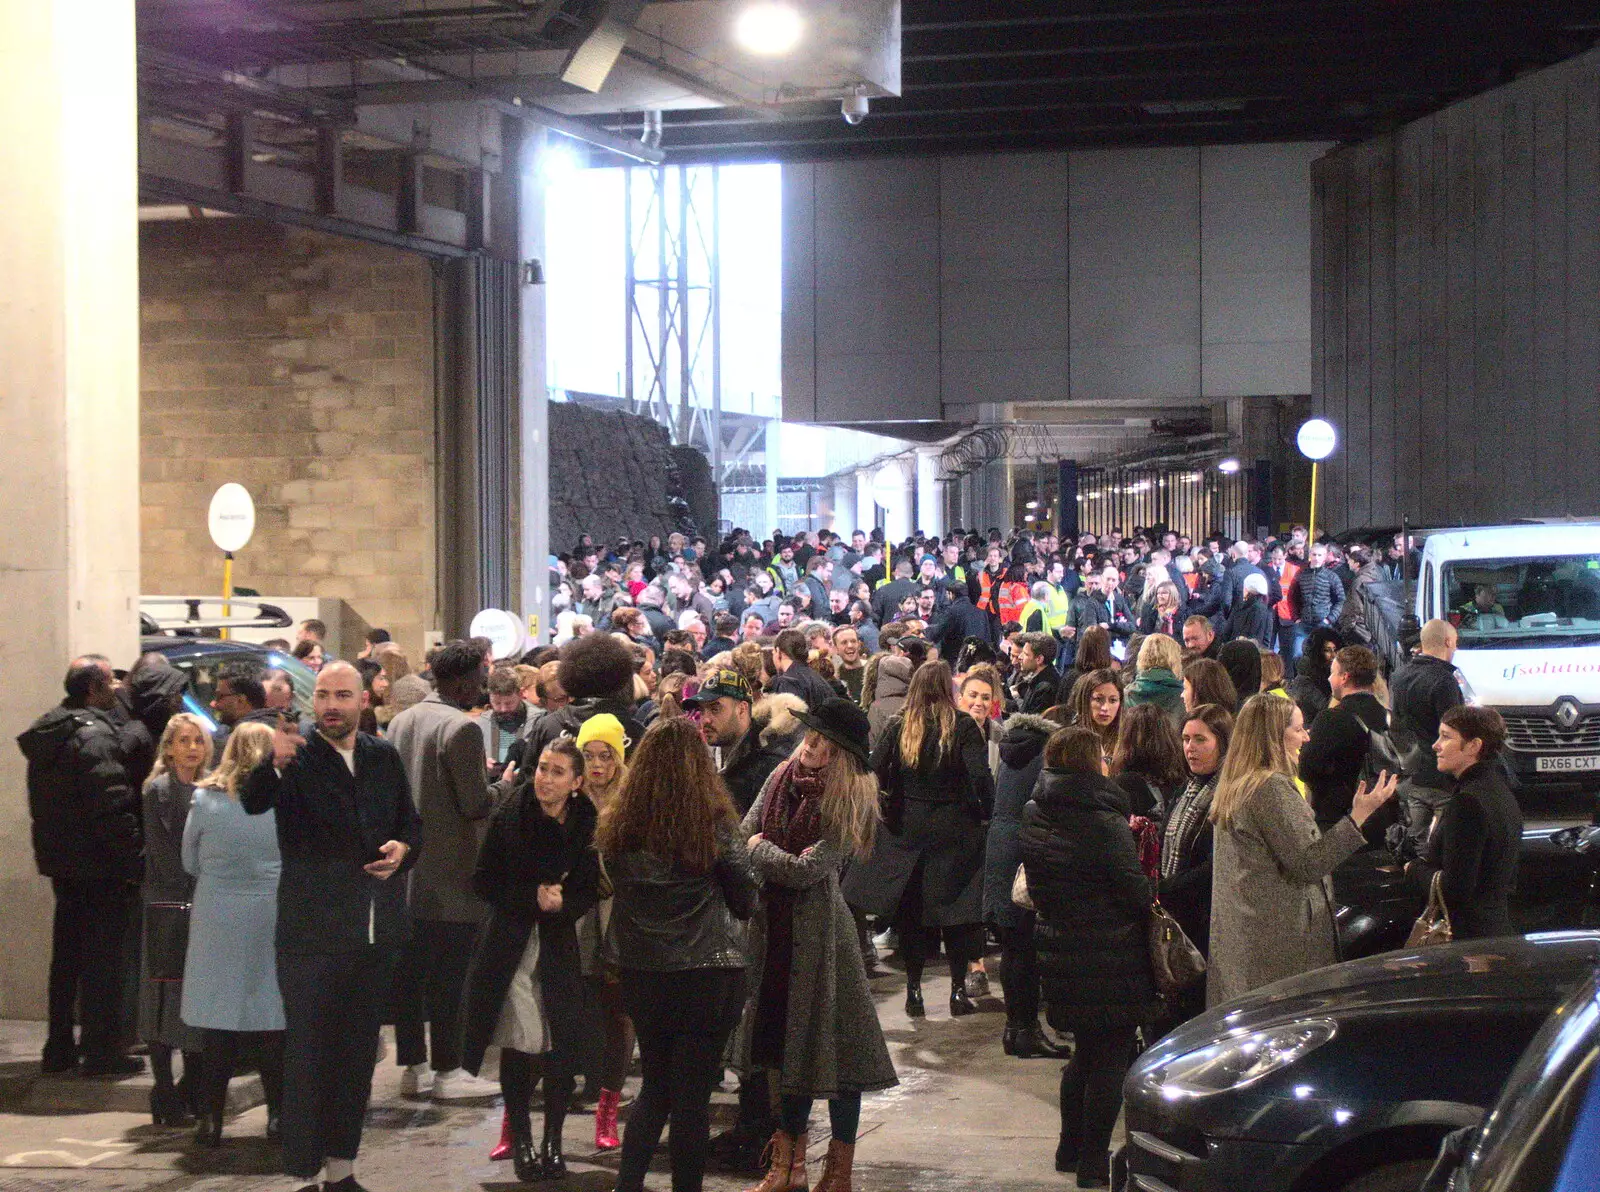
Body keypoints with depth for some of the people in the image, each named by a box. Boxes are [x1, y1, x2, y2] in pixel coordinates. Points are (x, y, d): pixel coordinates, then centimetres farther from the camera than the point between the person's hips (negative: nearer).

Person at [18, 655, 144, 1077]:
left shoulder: (47, 733, 12)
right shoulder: (94, 735, -18)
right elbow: (112, 806, -23)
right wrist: (134, 860, -19)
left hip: (60, 861, 9)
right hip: (98, 867, -9)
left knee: (67, 955, 16)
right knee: (102, 959, -3)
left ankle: (59, 1048, 21)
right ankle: (101, 1051, 0)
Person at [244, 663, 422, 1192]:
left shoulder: (384, 757, 7)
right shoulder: (297, 756, -9)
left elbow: (412, 823, 18)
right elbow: (253, 801, -28)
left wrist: (402, 848, -5)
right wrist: (274, 763, -49)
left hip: (375, 931, 6)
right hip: (313, 934, -6)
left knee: (356, 1057, 14)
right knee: (307, 1056, -2)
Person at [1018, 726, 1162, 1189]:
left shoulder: (1034, 818, 1)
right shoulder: (1105, 825, -20)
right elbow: (1137, 893, -16)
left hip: (1059, 951, 7)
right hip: (1110, 956, -7)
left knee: (1085, 1051, 22)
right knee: (1111, 1057, 3)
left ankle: (1071, 1148, 29)